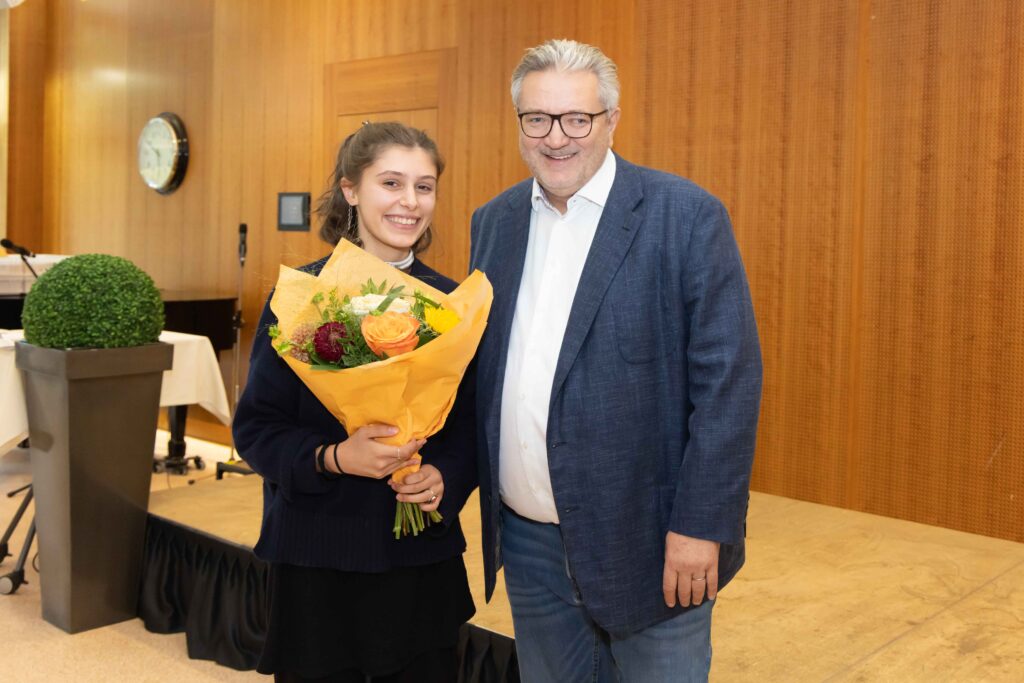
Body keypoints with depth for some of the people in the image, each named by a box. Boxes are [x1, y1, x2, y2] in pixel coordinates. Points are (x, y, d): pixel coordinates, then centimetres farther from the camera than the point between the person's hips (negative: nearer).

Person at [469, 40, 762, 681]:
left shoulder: (686, 215, -10)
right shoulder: (494, 221, 7)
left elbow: (728, 379, -13)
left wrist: (700, 527, -16)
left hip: (648, 544, -4)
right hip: (528, 541, 5)